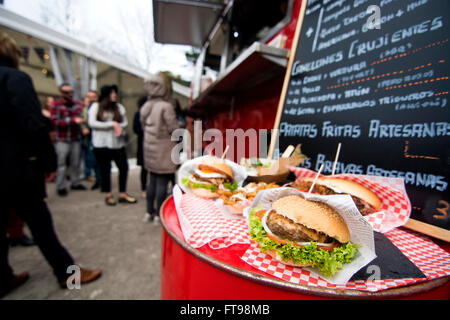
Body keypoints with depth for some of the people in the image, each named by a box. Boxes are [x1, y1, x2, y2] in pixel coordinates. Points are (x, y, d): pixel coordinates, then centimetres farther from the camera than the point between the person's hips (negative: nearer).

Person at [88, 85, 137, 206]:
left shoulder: (119, 107, 8)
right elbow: (92, 123, -8)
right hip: (101, 144, -2)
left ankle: (122, 194, 14)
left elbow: (125, 122, 6)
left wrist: (119, 127, -16)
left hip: (117, 143, 2)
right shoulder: (96, 106, 0)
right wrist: (112, 124, -13)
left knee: (124, 167, -1)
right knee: (105, 170, 7)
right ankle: (108, 195, 24)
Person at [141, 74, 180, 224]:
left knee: (152, 181, 16)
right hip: (164, 150, -7)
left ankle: (149, 211, 27)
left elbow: (143, 126, 13)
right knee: (162, 182, 2)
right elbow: (174, 129, -15)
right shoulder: (166, 107, -15)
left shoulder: (145, 107, 6)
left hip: (150, 148, 7)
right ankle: (159, 214, 12)